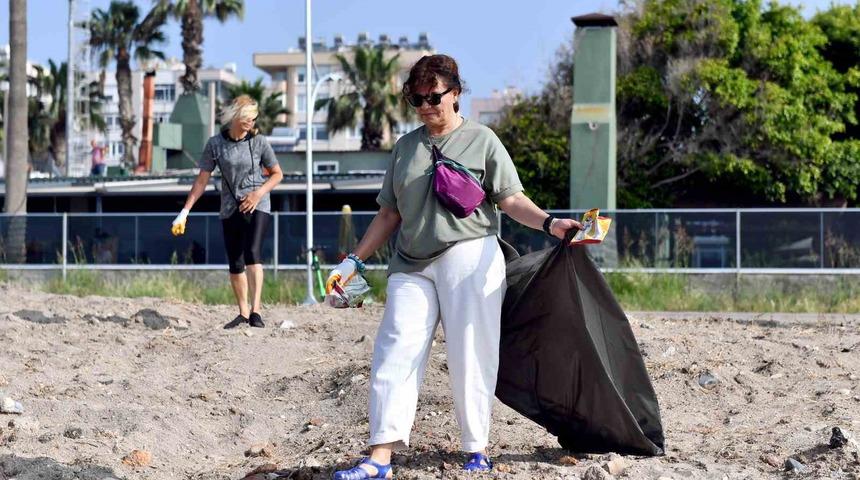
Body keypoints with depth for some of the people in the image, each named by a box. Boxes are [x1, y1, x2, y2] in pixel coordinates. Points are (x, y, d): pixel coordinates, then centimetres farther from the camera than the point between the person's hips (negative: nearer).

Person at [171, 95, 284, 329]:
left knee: (252, 253, -22)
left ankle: (255, 310, -27)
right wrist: (185, 211, -1)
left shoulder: (259, 141, -3)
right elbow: (202, 180, 3)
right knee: (235, 263, 5)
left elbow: (277, 174, 6)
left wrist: (259, 193, -11)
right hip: (230, 208, 2)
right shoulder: (215, 144, -2)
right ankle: (243, 313, 20)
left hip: (257, 206, -2)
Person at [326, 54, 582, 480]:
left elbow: (511, 200, -1)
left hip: (469, 258, -3)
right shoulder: (405, 147, 15)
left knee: (469, 357, -3)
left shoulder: (481, 140, 4)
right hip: (412, 266, 4)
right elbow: (389, 214, 19)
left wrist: (548, 223, -18)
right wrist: (354, 261, 15)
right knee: (396, 353, -6)